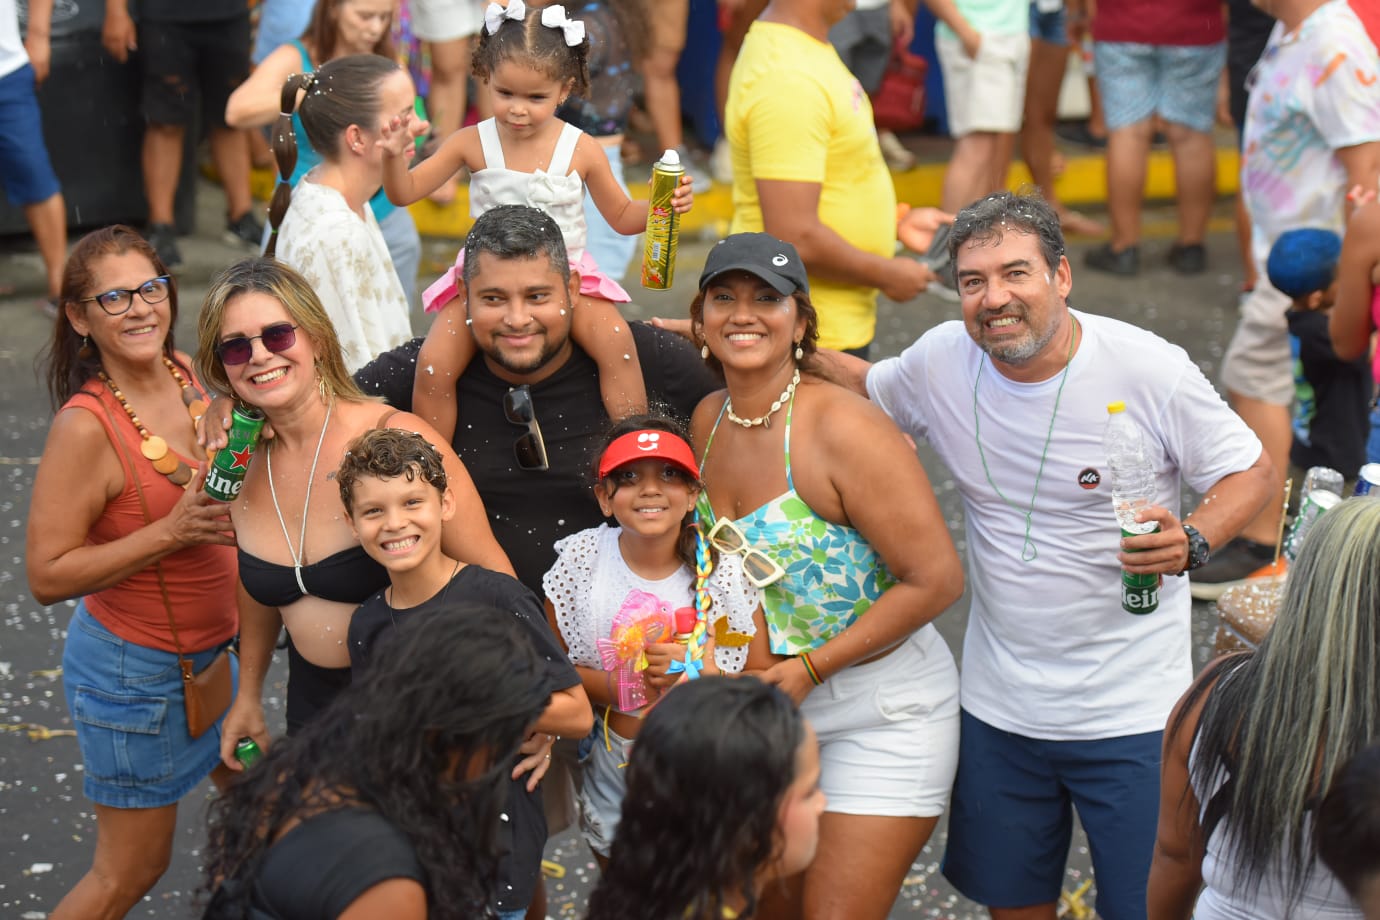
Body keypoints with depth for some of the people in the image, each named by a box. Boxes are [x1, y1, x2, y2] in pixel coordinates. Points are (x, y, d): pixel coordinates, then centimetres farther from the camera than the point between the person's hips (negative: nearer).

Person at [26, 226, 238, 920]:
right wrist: (173, 531, -30)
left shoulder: (184, 374, -4)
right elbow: (47, 575, -25)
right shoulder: (85, 425, -26)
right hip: (133, 671, -8)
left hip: (208, 650, 8)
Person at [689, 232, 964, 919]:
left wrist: (810, 667, -19)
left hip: (880, 713, -7)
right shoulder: (707, 421, 2)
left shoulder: (843, 430, -20)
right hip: (766, 711, 7)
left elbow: (935, 579, -21)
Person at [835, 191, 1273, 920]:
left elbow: (1250, 473, -5)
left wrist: (1192, 542, -25)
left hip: (1132, 714, -4)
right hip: (999, 706, 4)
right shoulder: (941, 361, -5)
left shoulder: (1149, 369, -15)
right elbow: (859, 385, 16)